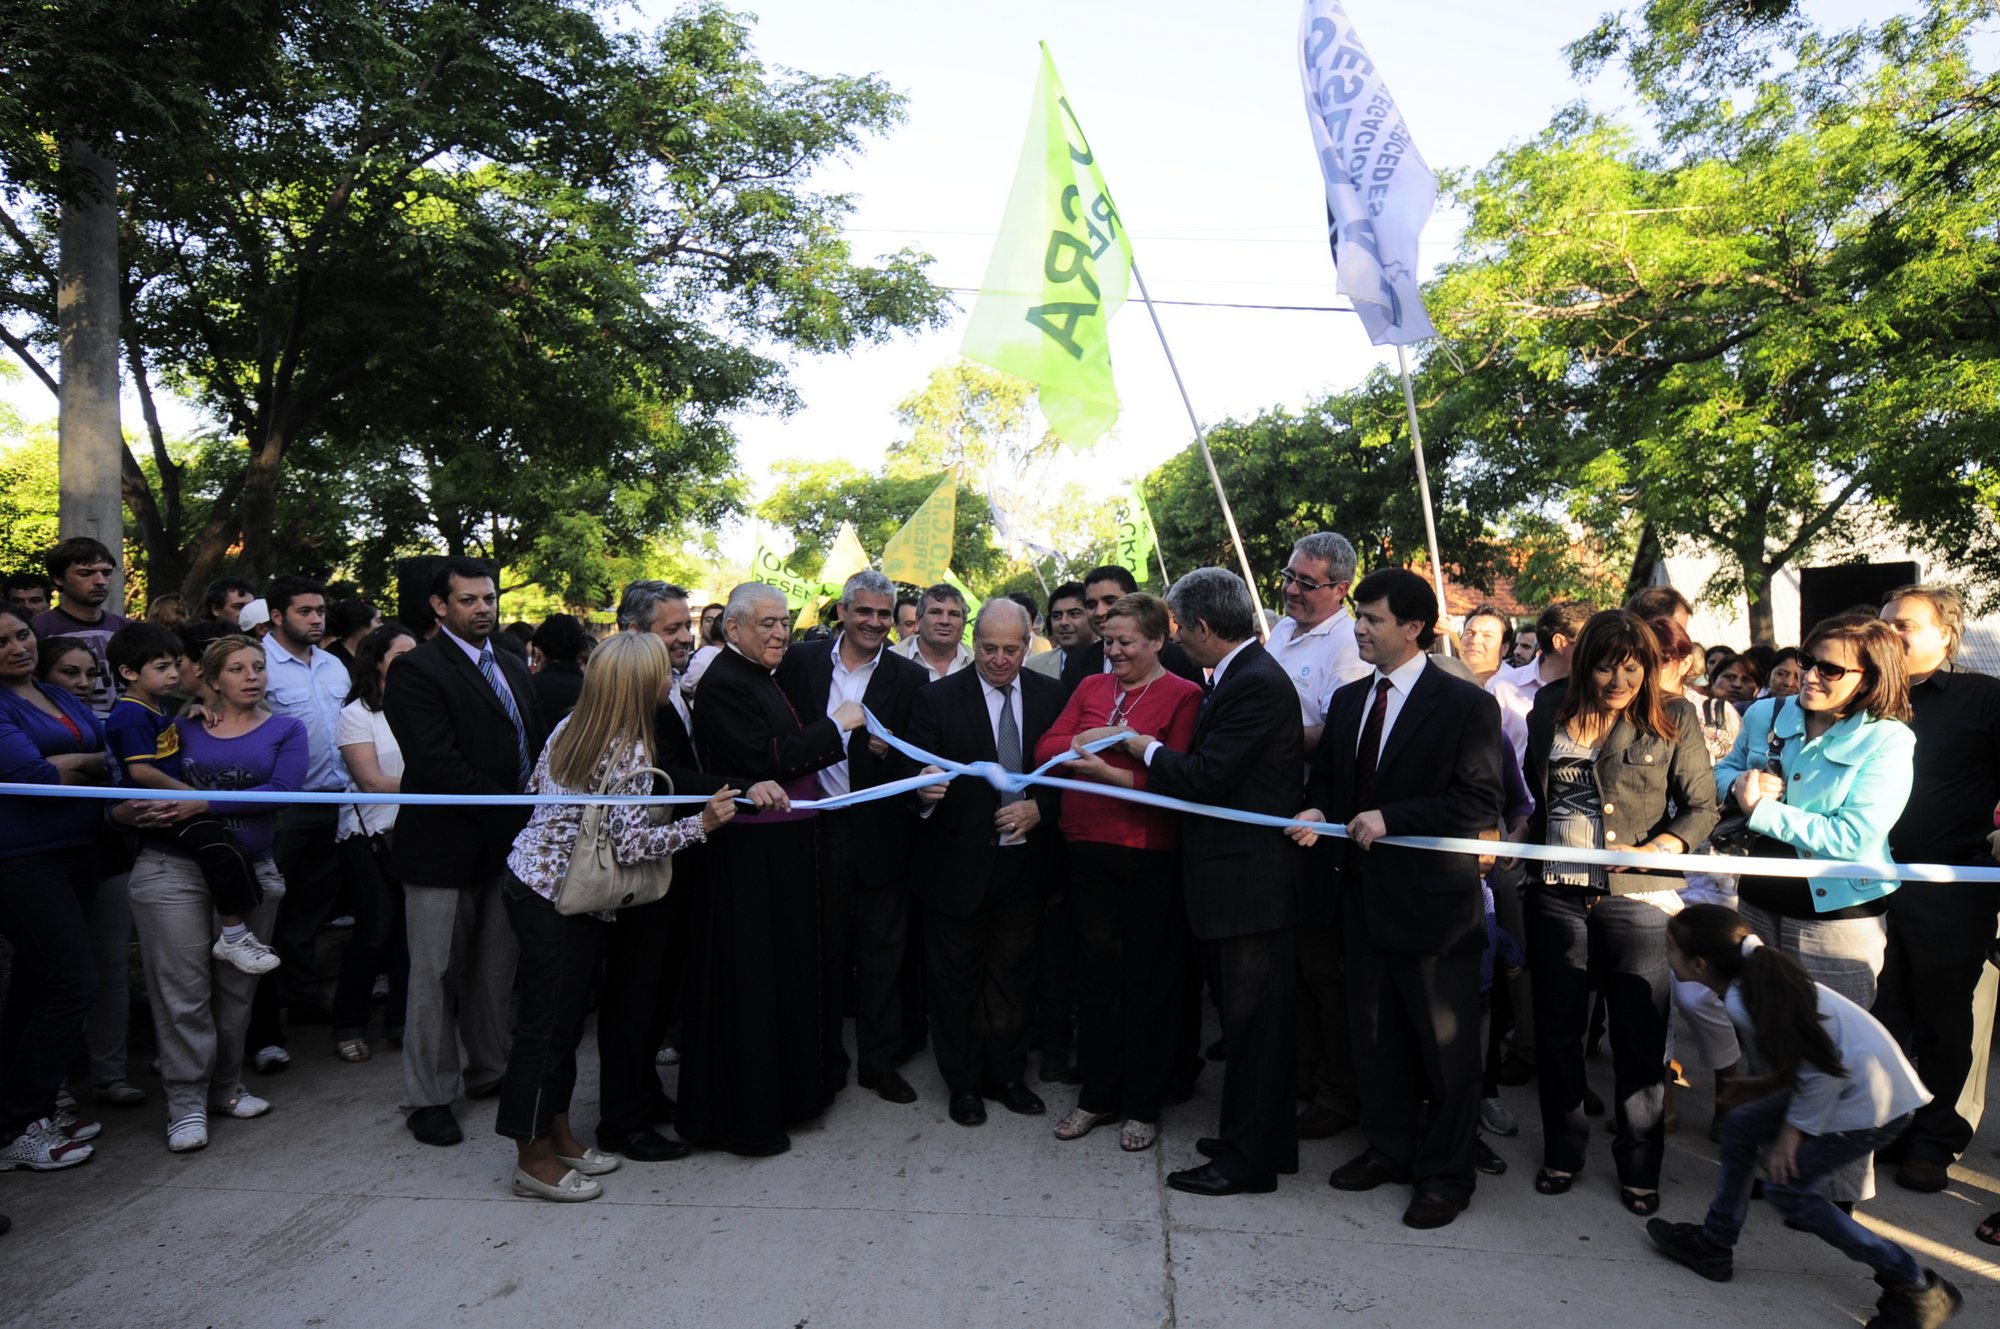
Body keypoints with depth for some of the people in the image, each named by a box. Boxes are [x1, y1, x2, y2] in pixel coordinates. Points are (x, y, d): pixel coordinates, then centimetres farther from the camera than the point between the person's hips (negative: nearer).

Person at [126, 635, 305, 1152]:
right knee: (183, 989, 0)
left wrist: (204, 804, -17)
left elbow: (280, 790, -10)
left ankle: (226, 1087, 23)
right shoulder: (183, 727, 8)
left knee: (236, 986, 8)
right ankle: (186, 1104, 9)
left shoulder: (285, 730, 5)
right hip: (174, 871, -1)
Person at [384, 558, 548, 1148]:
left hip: (507, 842, 7)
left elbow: (534, 746, 16)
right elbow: (437, 764, -20)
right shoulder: (416, 670, -11)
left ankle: (488, 1070, 31)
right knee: (436, 977, 5)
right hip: (445, 847, -7)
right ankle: (429, 1097, 17)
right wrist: (512, 808, -20)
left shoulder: (513, 668, 14)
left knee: (496, 971, 16)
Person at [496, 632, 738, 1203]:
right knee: (548, 1023, 3)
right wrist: (700, 824, -17)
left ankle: (557, 1135, 30)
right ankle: (534, 1159, 16)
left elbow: (534, 792, 14)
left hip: (529, 875, 9)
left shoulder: (569, 728, 4)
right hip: (562, 901, -9)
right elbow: (629, 844, -22)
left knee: (560, 1019, 17)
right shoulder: (630, 754, -21)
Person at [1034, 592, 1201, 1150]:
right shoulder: (1091, 688, 10)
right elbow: (1046, 749, 3)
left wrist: (1108, 771, -25)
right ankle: (1098, 1095, 28)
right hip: (1089, 849, 5)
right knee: (1098, 973, 13)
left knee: (1148, 979, 8)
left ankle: (1142, 1105, 23)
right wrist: (1097, 737, -13)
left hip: (1151, 857, -4)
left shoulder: (1183, 696, -6)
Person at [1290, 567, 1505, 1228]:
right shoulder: (1347, 700, 10)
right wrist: (1317, 812, -5)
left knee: (1445, 1042, 7)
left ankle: (1446, 1173, 23)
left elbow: (1481, 802, -16)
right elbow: (1326, 778, 17)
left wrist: (1391, 818, -22)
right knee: (1375, 1033, 17)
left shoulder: (1466, 704, -10)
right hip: (1366, 894, 7)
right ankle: (1389, 1148, 35)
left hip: (1434, 897, -6)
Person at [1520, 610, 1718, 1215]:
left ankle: (1640, 1168, 25)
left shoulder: (1672, 720, -2)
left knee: (1640, 1039, 7)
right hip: (1557, 894, 2)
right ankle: (1562, 1153, 30)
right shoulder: (1550, 712, 4)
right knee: (1557, 1030, 12)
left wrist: (1663, 847, -16)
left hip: (1636, 898, -2)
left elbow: (1703, 806, 0)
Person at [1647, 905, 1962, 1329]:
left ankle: (1919, 1290, 10)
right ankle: (1713, 1246, 23)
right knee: (1742, 1125, 10)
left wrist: (1793, 1130, -11)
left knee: (1786, 1188, 0)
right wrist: (1758, 1086, 9)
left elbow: (1822, 1073, -22)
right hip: (1857, 1077, 10)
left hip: (1872, 1101, -9)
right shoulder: (1757, 979, 3)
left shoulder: (1741, 1003, -25)